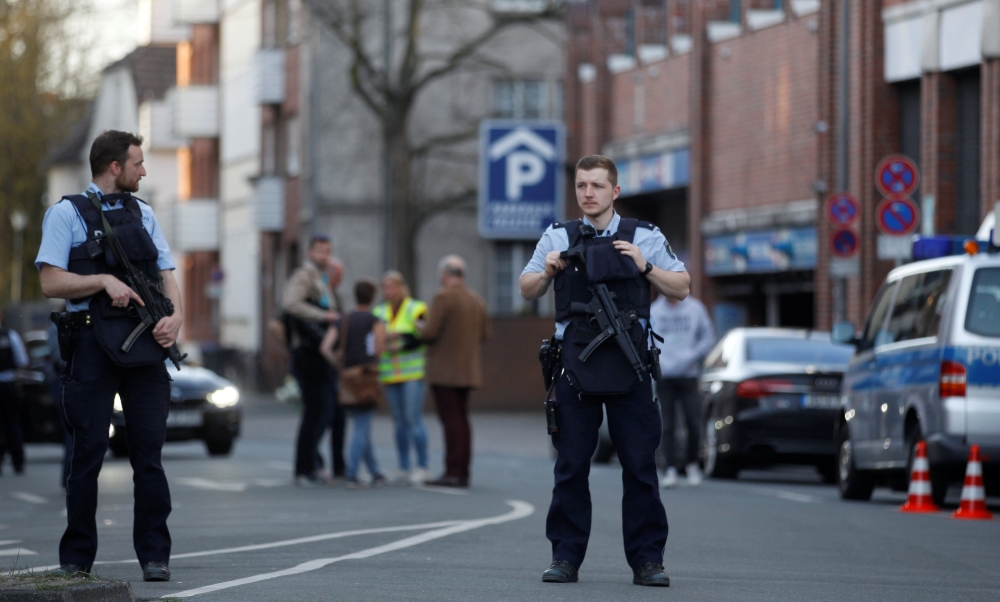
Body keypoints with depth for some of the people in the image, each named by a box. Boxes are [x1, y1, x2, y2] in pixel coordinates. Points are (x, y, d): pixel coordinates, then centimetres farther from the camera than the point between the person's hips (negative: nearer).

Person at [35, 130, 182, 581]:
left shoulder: (142, 213, 18)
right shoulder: (67, 213, 3)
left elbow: (166, 274, 14)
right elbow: (51, 282, -5)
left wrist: (176, 316, -4)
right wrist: (104, 280, -15)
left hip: (145, 342, 4)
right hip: (93, 345, -4)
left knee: (149, 452, 0)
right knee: (88, 451, -1)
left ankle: (154, 556, 3)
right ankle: (76, 558, 6)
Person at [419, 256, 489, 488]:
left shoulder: (443, 297, -12)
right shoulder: (476, 300, 11)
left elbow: (430, 333, -17)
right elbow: (483, 334, 14)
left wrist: (421, 331, 4)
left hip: (444, 371, -7)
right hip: (467, 370, 7)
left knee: (451, 420, -8)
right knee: (461, 420, 11)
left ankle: (453, 473, -10)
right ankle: (463, 472, 11)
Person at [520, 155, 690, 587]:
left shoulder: (644, 237, 9)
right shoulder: (558, 238, 12)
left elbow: (680, 289, 8)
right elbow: (527, 290, 15)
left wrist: (645, 267, -8)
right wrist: (547, 270, -5)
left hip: (629, 364, -1)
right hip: (575, 363, 1)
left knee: (640, 465, -2)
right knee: (571, 466, 2)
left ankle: (647, 560, 3)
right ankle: (565, 557, 8)